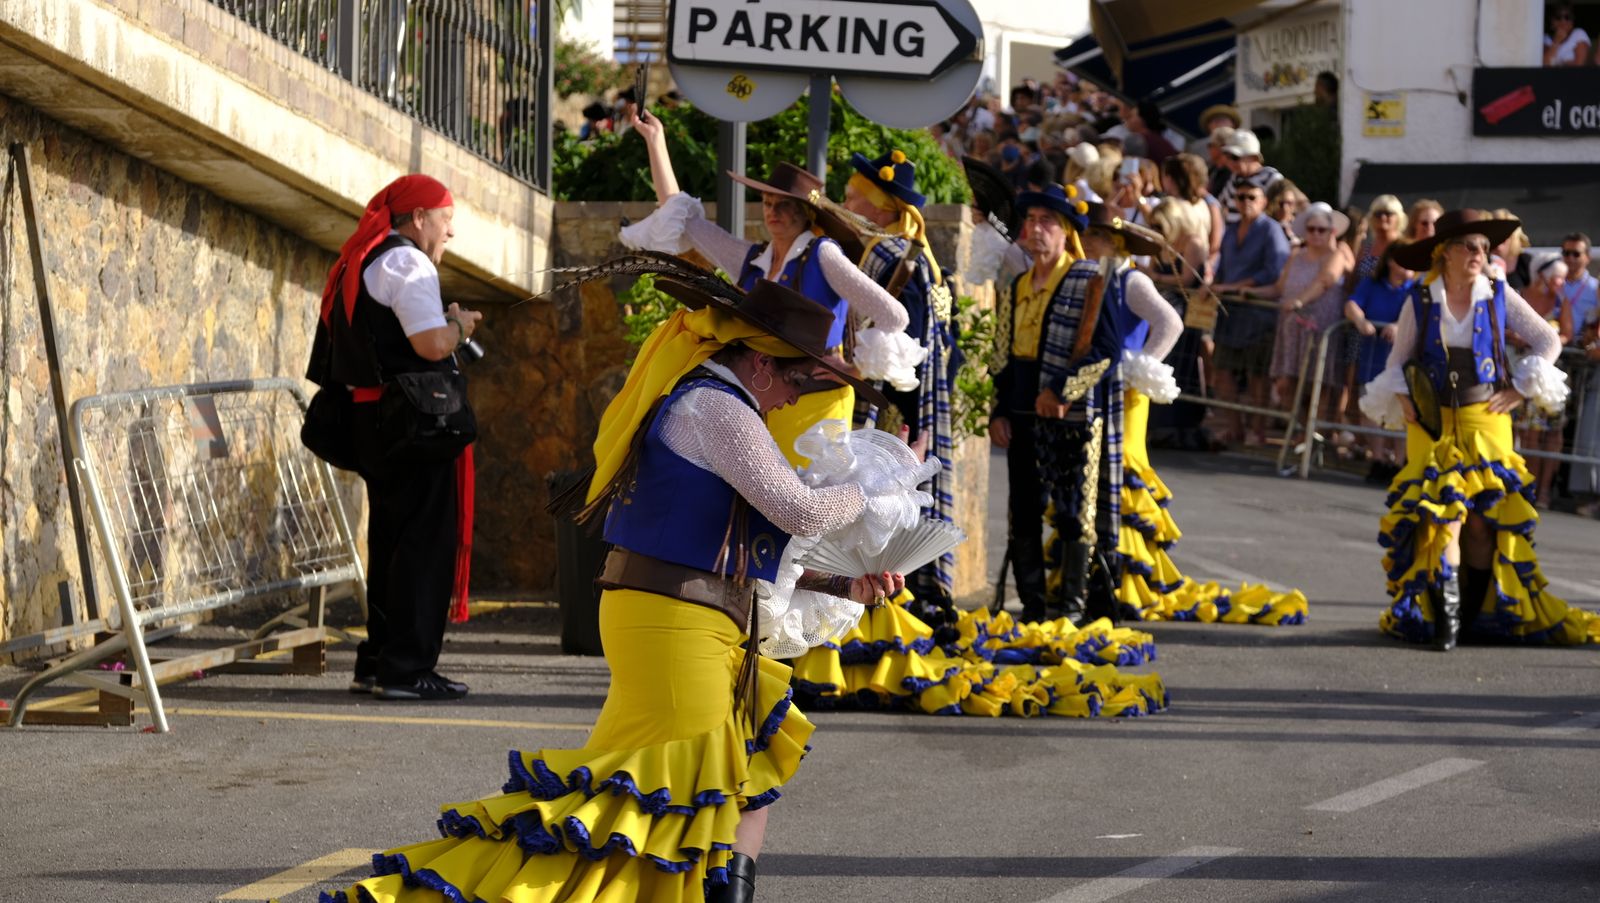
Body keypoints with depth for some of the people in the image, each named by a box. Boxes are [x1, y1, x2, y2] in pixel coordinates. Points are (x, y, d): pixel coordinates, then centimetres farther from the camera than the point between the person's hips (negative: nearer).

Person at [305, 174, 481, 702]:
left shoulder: (361, 263, 20)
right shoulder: (407, 263, -11)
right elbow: (432, 343, -23)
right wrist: (460, 325, -2)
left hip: (372, 419, 10)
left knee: (391, 540, 16)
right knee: (426, 541, -7)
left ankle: (376, 663, 19)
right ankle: (406, 669, -8)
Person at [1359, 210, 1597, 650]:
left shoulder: (1499, 295, 0)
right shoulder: (1420, 301, 0)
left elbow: (1549, 341, 7)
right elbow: (1398, 361, 12)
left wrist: (1520, 389, 0)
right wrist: (1401, 399, -4)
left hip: (1486, 423, 1)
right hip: (1432, 426, -1)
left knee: (1484, 519, 1)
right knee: (1441, 513, -11)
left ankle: (1472, 614, 13)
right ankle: (1443, 614, -13)